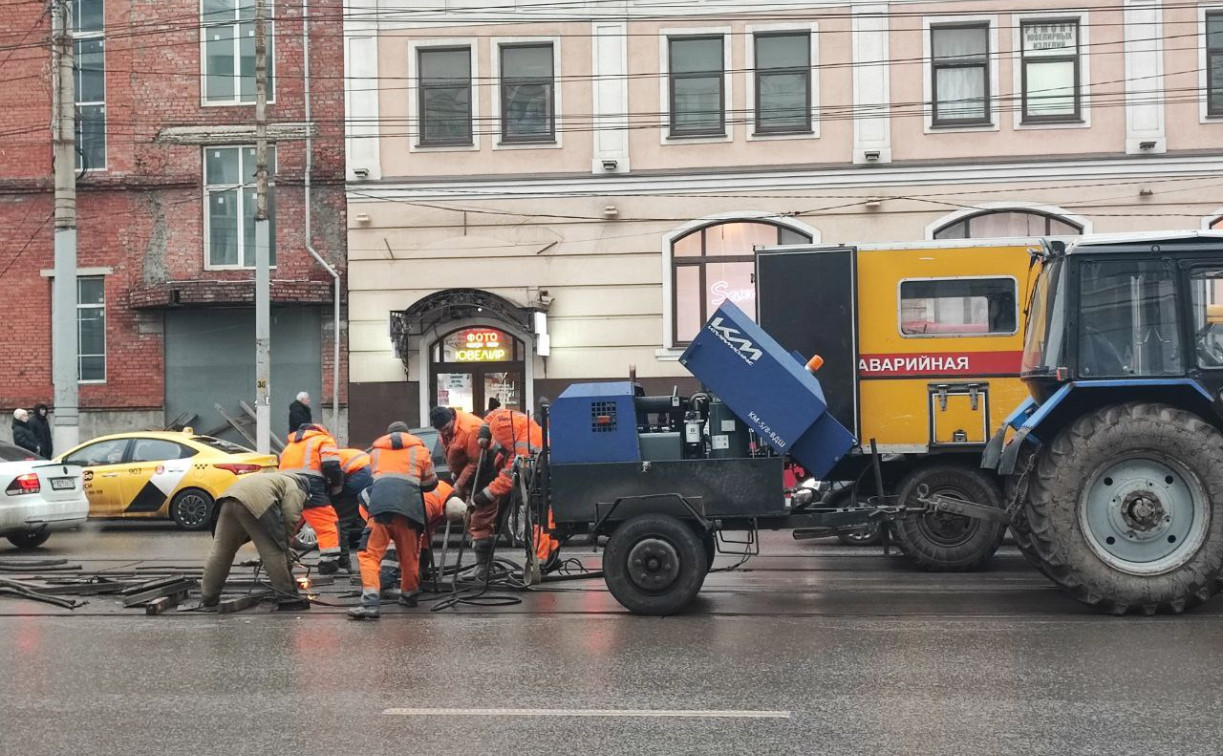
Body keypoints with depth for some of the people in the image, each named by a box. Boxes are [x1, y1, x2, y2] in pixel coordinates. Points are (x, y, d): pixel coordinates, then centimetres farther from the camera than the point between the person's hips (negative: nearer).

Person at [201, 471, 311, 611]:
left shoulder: (281, 479, 41)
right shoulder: (296, 489, 16)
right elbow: (290, 517, -1)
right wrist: (284, 543, 9)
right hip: (254, 504, -9)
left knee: (220, 552, 15)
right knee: (274, 554, -3)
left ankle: (209, 597, 22)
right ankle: (288, 599, 0)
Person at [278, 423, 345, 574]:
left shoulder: (291, 443, 33)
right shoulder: (324, 440, 12)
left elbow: (281, 462, 27)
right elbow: (331, 466, -3)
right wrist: (336, 488, 10)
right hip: (311, 484, -6)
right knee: (328, 523, -1)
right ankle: (329, 562, -7)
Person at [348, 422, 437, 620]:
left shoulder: (375, 450, 29)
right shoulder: (419, 448, 25)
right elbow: (431, 482, 28)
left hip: (379, 499, 0)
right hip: (409, 502, 0)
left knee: (370, 553, -4)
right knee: (409, 555, 17)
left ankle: (370, 602, -20)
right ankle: (409, 594, 31)